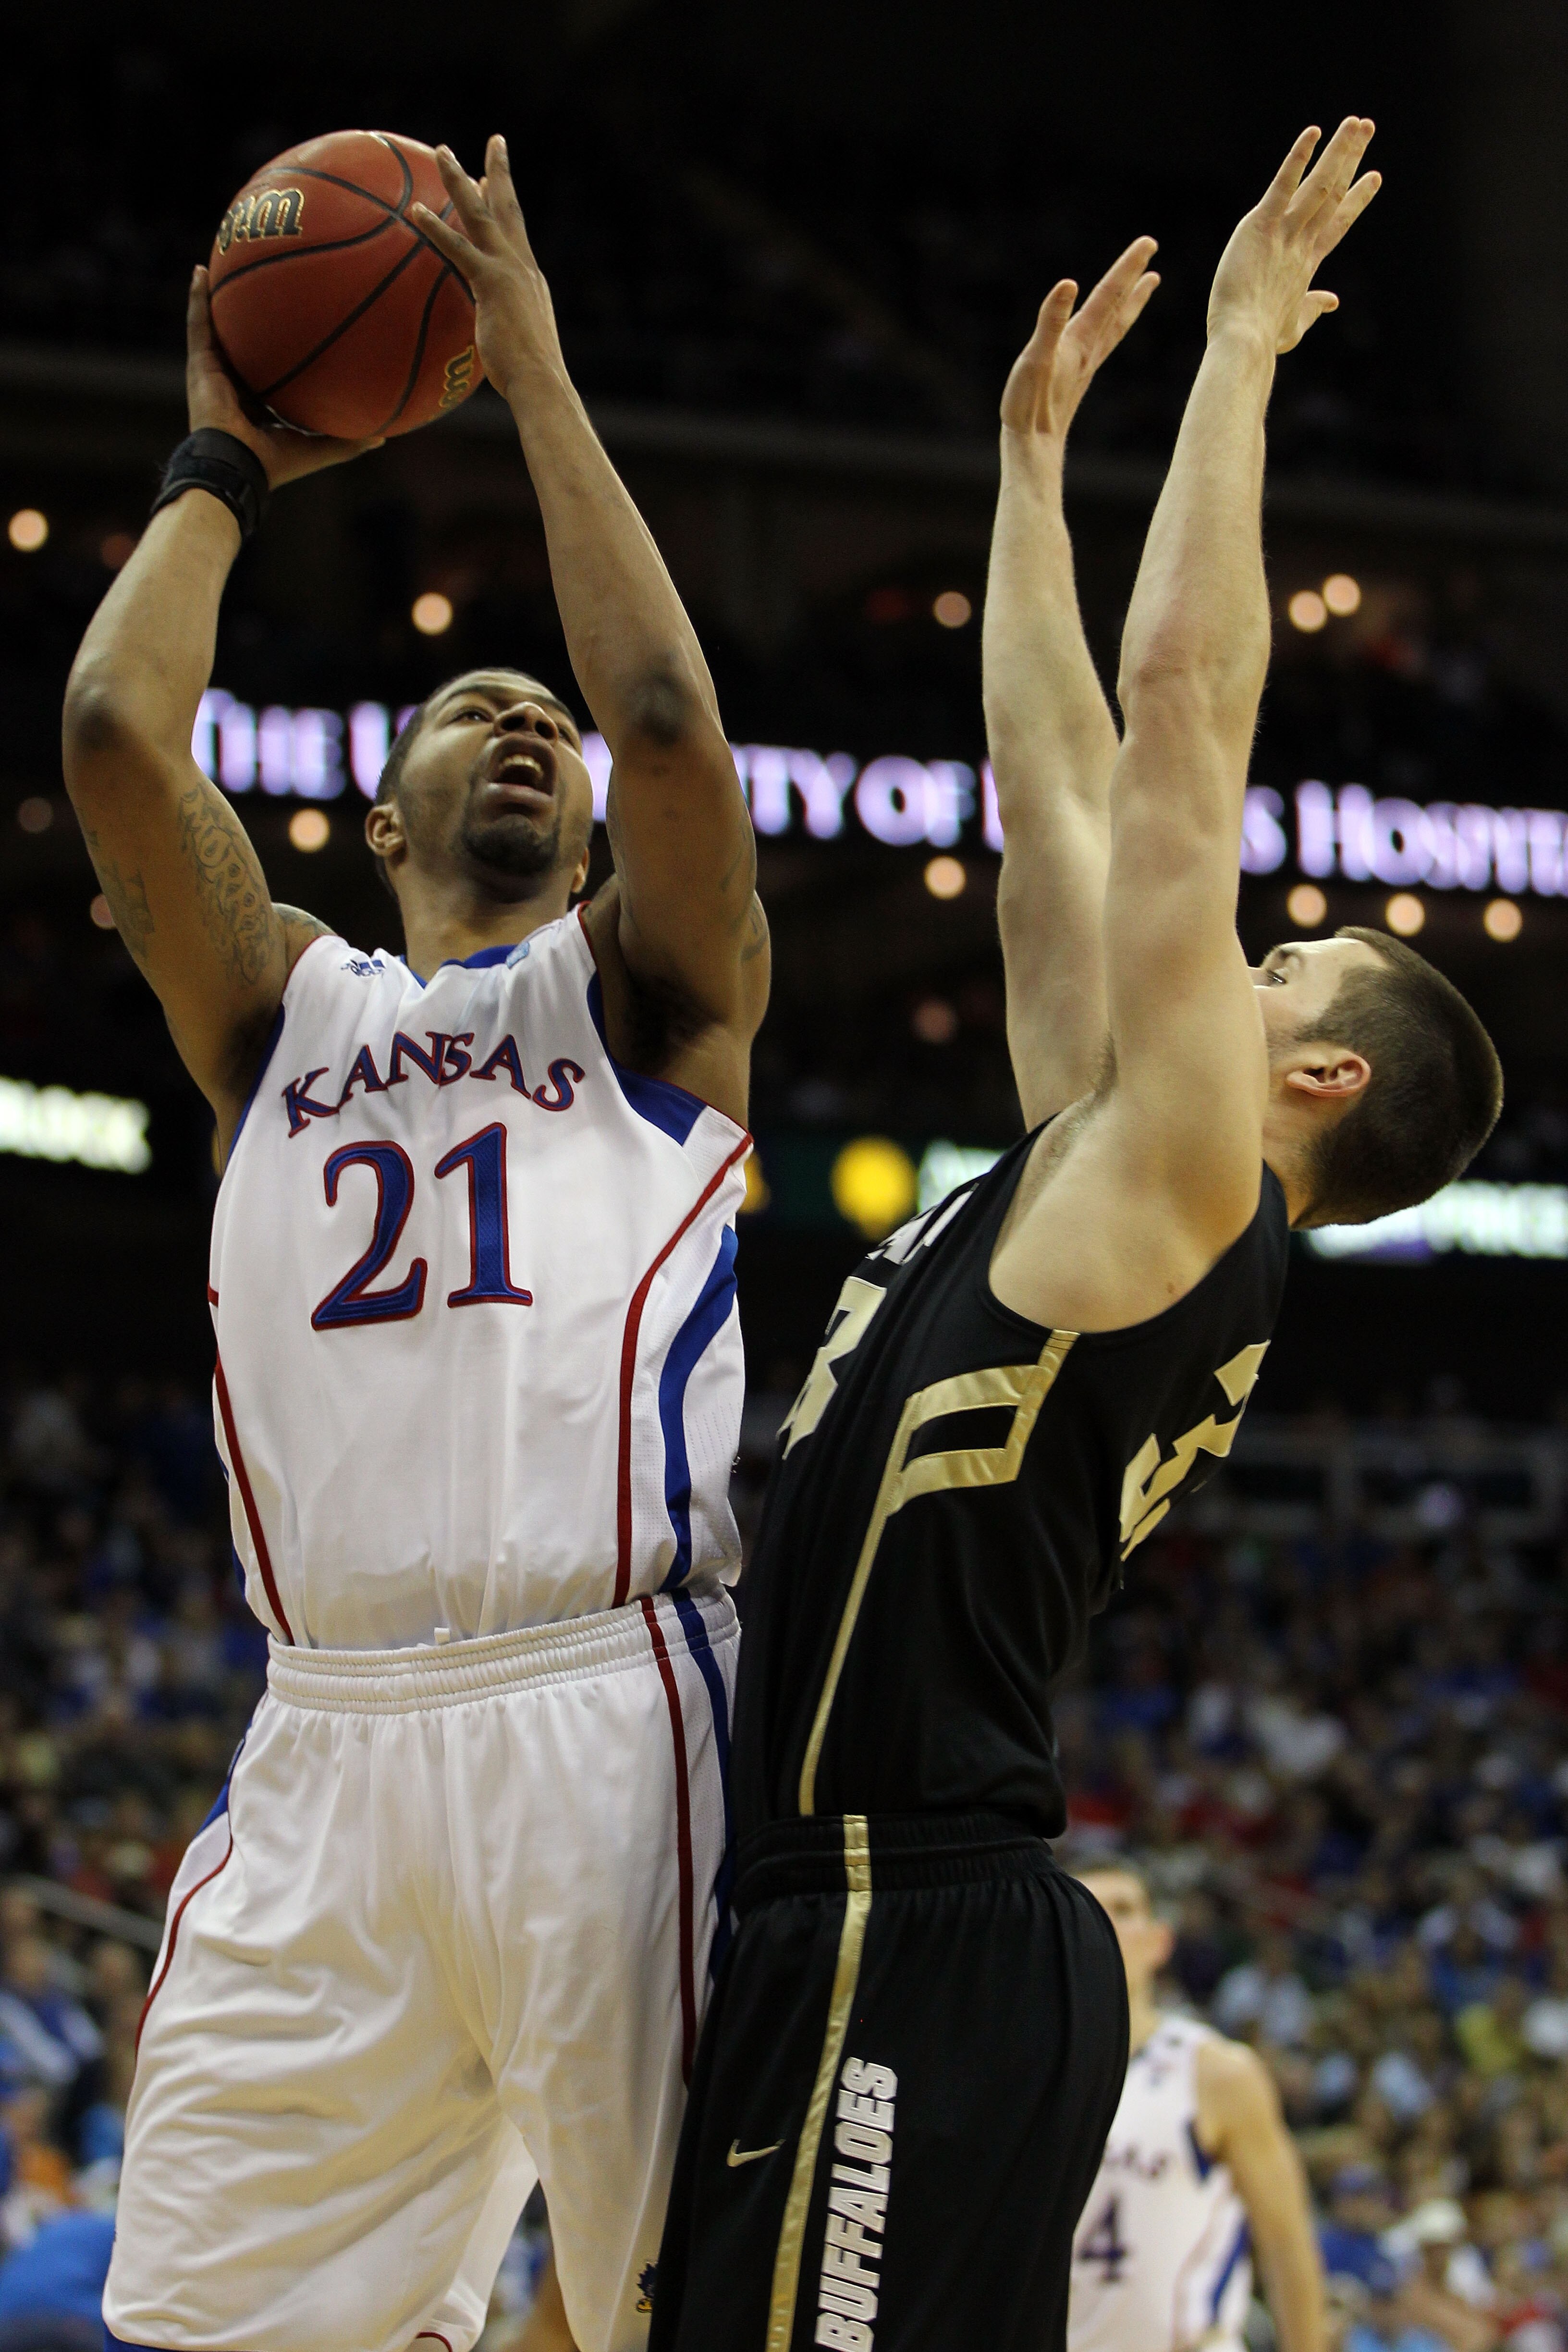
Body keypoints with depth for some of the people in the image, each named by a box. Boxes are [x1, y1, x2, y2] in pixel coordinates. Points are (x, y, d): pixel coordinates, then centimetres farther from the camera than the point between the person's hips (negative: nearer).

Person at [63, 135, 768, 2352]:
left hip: (609, 1722, -3)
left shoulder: (645, 989, 14)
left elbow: (669, 714, -4)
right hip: (327, 1749, 3)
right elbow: (116, 727, 7)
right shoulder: (283, 1002, 21)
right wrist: (226, 461, 19)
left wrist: (536, 377, 3)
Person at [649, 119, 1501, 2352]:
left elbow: (1184, 700, -6)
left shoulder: (1177, 1185, -5)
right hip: (896, 1932, 10)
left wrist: (1241, 344, 1)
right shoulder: (1110, 1175, 19)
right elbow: (1057, 767, 26)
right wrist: (1034, 444, 31)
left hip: (917, 1952, -10)